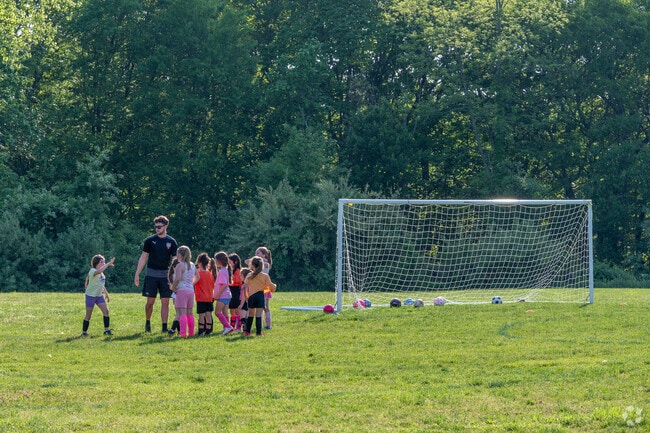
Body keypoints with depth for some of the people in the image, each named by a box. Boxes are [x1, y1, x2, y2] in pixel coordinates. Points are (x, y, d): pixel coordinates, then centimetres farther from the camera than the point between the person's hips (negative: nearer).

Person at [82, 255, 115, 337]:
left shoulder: (101, 273, 8)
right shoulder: (92, 271, -19)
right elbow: (99, 271, -44)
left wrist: (106, 293, 20)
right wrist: (108, 264, -45)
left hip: (99, 295, 7)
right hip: (91, 296, -7)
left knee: (106, 311, -6)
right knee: (88, 315, 0)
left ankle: (106, 330, -1)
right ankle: (84, 332, 11)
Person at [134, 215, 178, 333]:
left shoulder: (171, 242, 3)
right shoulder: (150, 240, 3)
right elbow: (143, 258, 6)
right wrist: (137, 274, 1)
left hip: (165, 275, 0)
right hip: (151, 274, 0)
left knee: (165, 302, -2)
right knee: (150, 301, 1)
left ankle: (164, 327, 1)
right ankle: (147, 323, 22)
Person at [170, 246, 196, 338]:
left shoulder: (180, 265, -11)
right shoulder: (192, 265, 13)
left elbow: (177, 279, -21)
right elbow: (197, 278, 24)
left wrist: (173, 288, -9)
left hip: (181, 290, -7)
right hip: (191, 290, 7)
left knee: (182, 312, -11)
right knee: (189, 312, 15)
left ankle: (183, 333, -19)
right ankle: (191, 332, 19)